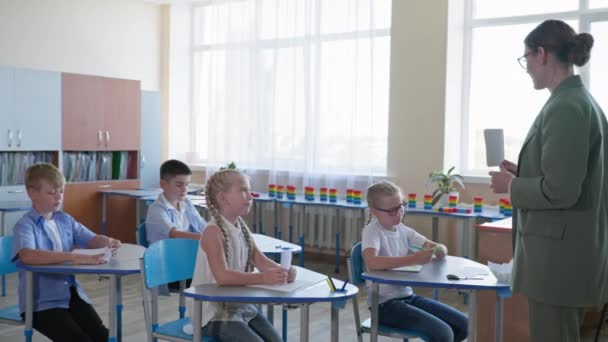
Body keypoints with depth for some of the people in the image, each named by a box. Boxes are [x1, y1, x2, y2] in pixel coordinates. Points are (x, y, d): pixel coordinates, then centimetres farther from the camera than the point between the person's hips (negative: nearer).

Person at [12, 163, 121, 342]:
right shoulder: (25, 226, -12)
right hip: (41, 302, -6)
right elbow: (28, 256, -31)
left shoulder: (65, 220, 9)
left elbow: (91, 240, 15)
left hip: (72, 294, 6)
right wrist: (75, 257, -40)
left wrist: (107, 242, -11)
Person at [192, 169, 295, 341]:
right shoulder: (213, 231, -20)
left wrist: (281, 272, -20)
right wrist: (264, 278, -39)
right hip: (215, 312, -8)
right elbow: (223, 276, -31)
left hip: (241, 306, 8)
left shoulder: (242, 227, 6)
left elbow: (259, 258, 1)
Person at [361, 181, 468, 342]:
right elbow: (371, 262, -35)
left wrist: (439, 250, -14)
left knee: (462, 324, 3)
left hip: (408, 296, 8)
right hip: (385, 304, -8)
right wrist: (414, 259, -36)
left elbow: (441, 248, 11)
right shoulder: (372, 231, -14)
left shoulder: (403, 230, 8)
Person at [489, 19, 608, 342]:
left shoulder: (564, 107, -18)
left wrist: (511, 186, -8)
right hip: (572, 250, 10)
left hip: (558, 255, -10)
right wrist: (522, 174, 11)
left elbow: (560, 191, -23)